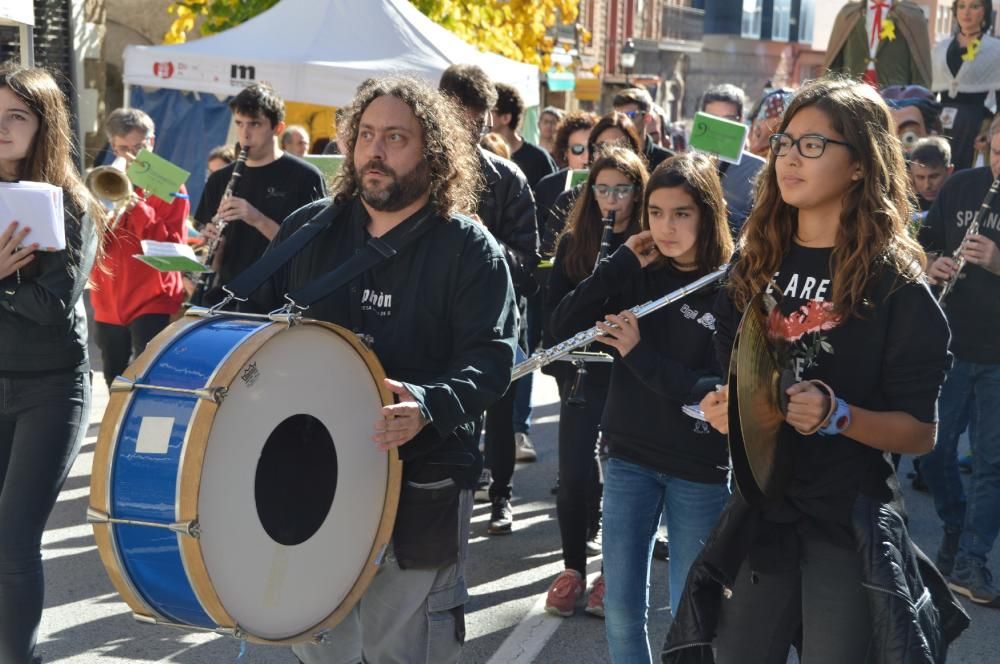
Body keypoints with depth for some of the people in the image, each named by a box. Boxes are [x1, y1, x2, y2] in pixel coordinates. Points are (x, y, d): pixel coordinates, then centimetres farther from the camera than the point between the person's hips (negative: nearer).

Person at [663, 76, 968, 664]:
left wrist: (838, 415, -25)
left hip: (851, 523, -4)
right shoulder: (756, 265, 6)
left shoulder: (895, 281, -9)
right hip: (759, 511, 5)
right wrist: (723, 406, -4)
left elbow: (921, 431, -9)